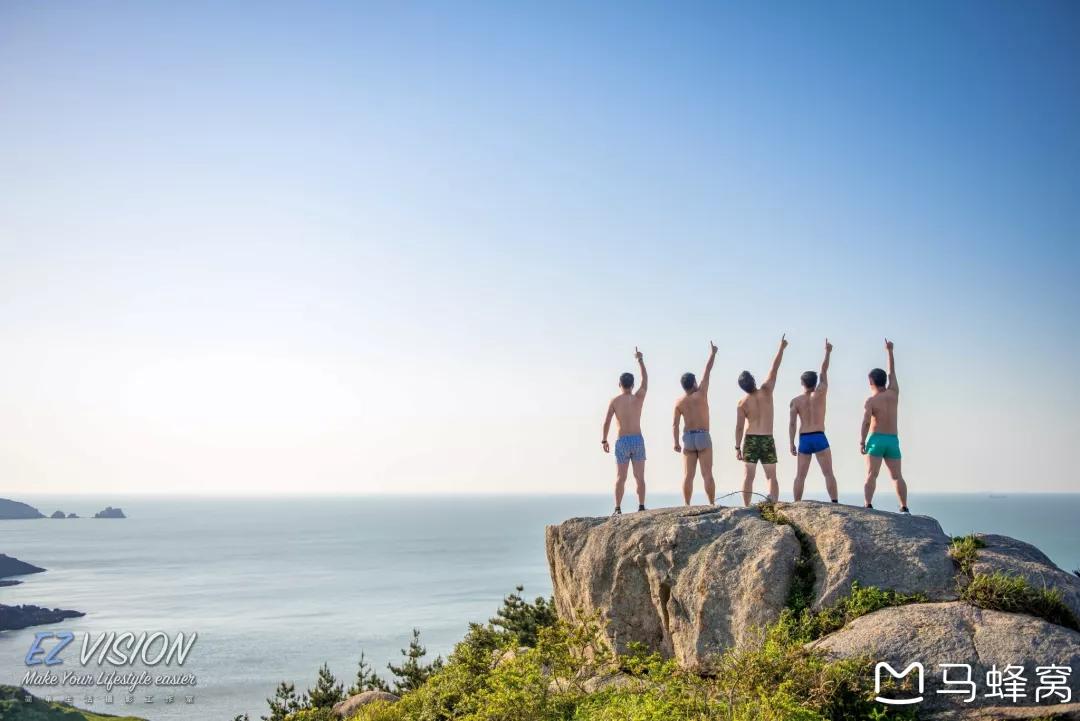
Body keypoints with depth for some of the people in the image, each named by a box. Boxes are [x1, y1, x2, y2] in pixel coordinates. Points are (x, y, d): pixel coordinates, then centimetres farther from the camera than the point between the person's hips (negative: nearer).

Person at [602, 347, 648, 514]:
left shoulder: (614, 401, -3)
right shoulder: (639, 397, 0)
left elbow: (607, 422, -6)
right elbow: (645, 379, 15)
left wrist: (604, 441, 5)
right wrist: (640, 359, 24)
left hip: (622, 442, -1)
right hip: (638, 440, 1)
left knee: (620, 478, 2)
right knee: (640, 477, 5)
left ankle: (618, 509, -3)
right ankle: (641, 507, 2)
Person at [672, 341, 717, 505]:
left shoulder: (679, 402, 1)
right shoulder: (701, 394, -6)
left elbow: (675, 424, -4)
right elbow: (708, 371, 1)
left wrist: (676, 443, 2)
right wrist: (712, 353, 11)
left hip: (688, 438, 3)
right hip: (703, 437, -2)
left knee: (688, 475, 4)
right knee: (707, 475, -1)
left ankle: (687, 506, 1)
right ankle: (712, 505, -3)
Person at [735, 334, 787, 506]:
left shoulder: (742, 403, -6)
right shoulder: (766, 391, -7)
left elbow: (739, 427, -7)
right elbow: (774, 369, 0)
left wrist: (737, 447, -2)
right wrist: (781, 348, 9)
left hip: (750, 440, 0)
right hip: (767, 440, 0)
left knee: (749, 476, 3)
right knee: (771, 476, 7)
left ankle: (747, 508, -3)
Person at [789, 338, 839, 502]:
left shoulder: (795, 401, 3)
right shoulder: (820, 393, -1)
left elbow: (792, 424, -2)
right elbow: (824, 372, 11)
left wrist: (791, 444, 2)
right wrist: (828, 352, 19)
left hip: (803, 440, 2)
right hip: (819, 438, -2)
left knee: (800, 476, 5)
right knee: (828, 474, -1)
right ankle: (835, 502, -9)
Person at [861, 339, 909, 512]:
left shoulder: (871, 400, -6)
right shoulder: (894, 393, 6)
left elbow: (866, 422, -16)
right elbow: (892, 372, 20)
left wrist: (862, 441, -9)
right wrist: (890, 351, 29)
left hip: (876, 439, -4)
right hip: (893, 440, 4)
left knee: (871, 475, -8)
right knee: (897, 476, 7)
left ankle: (868, 506, -20)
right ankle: (904, 508, 2)